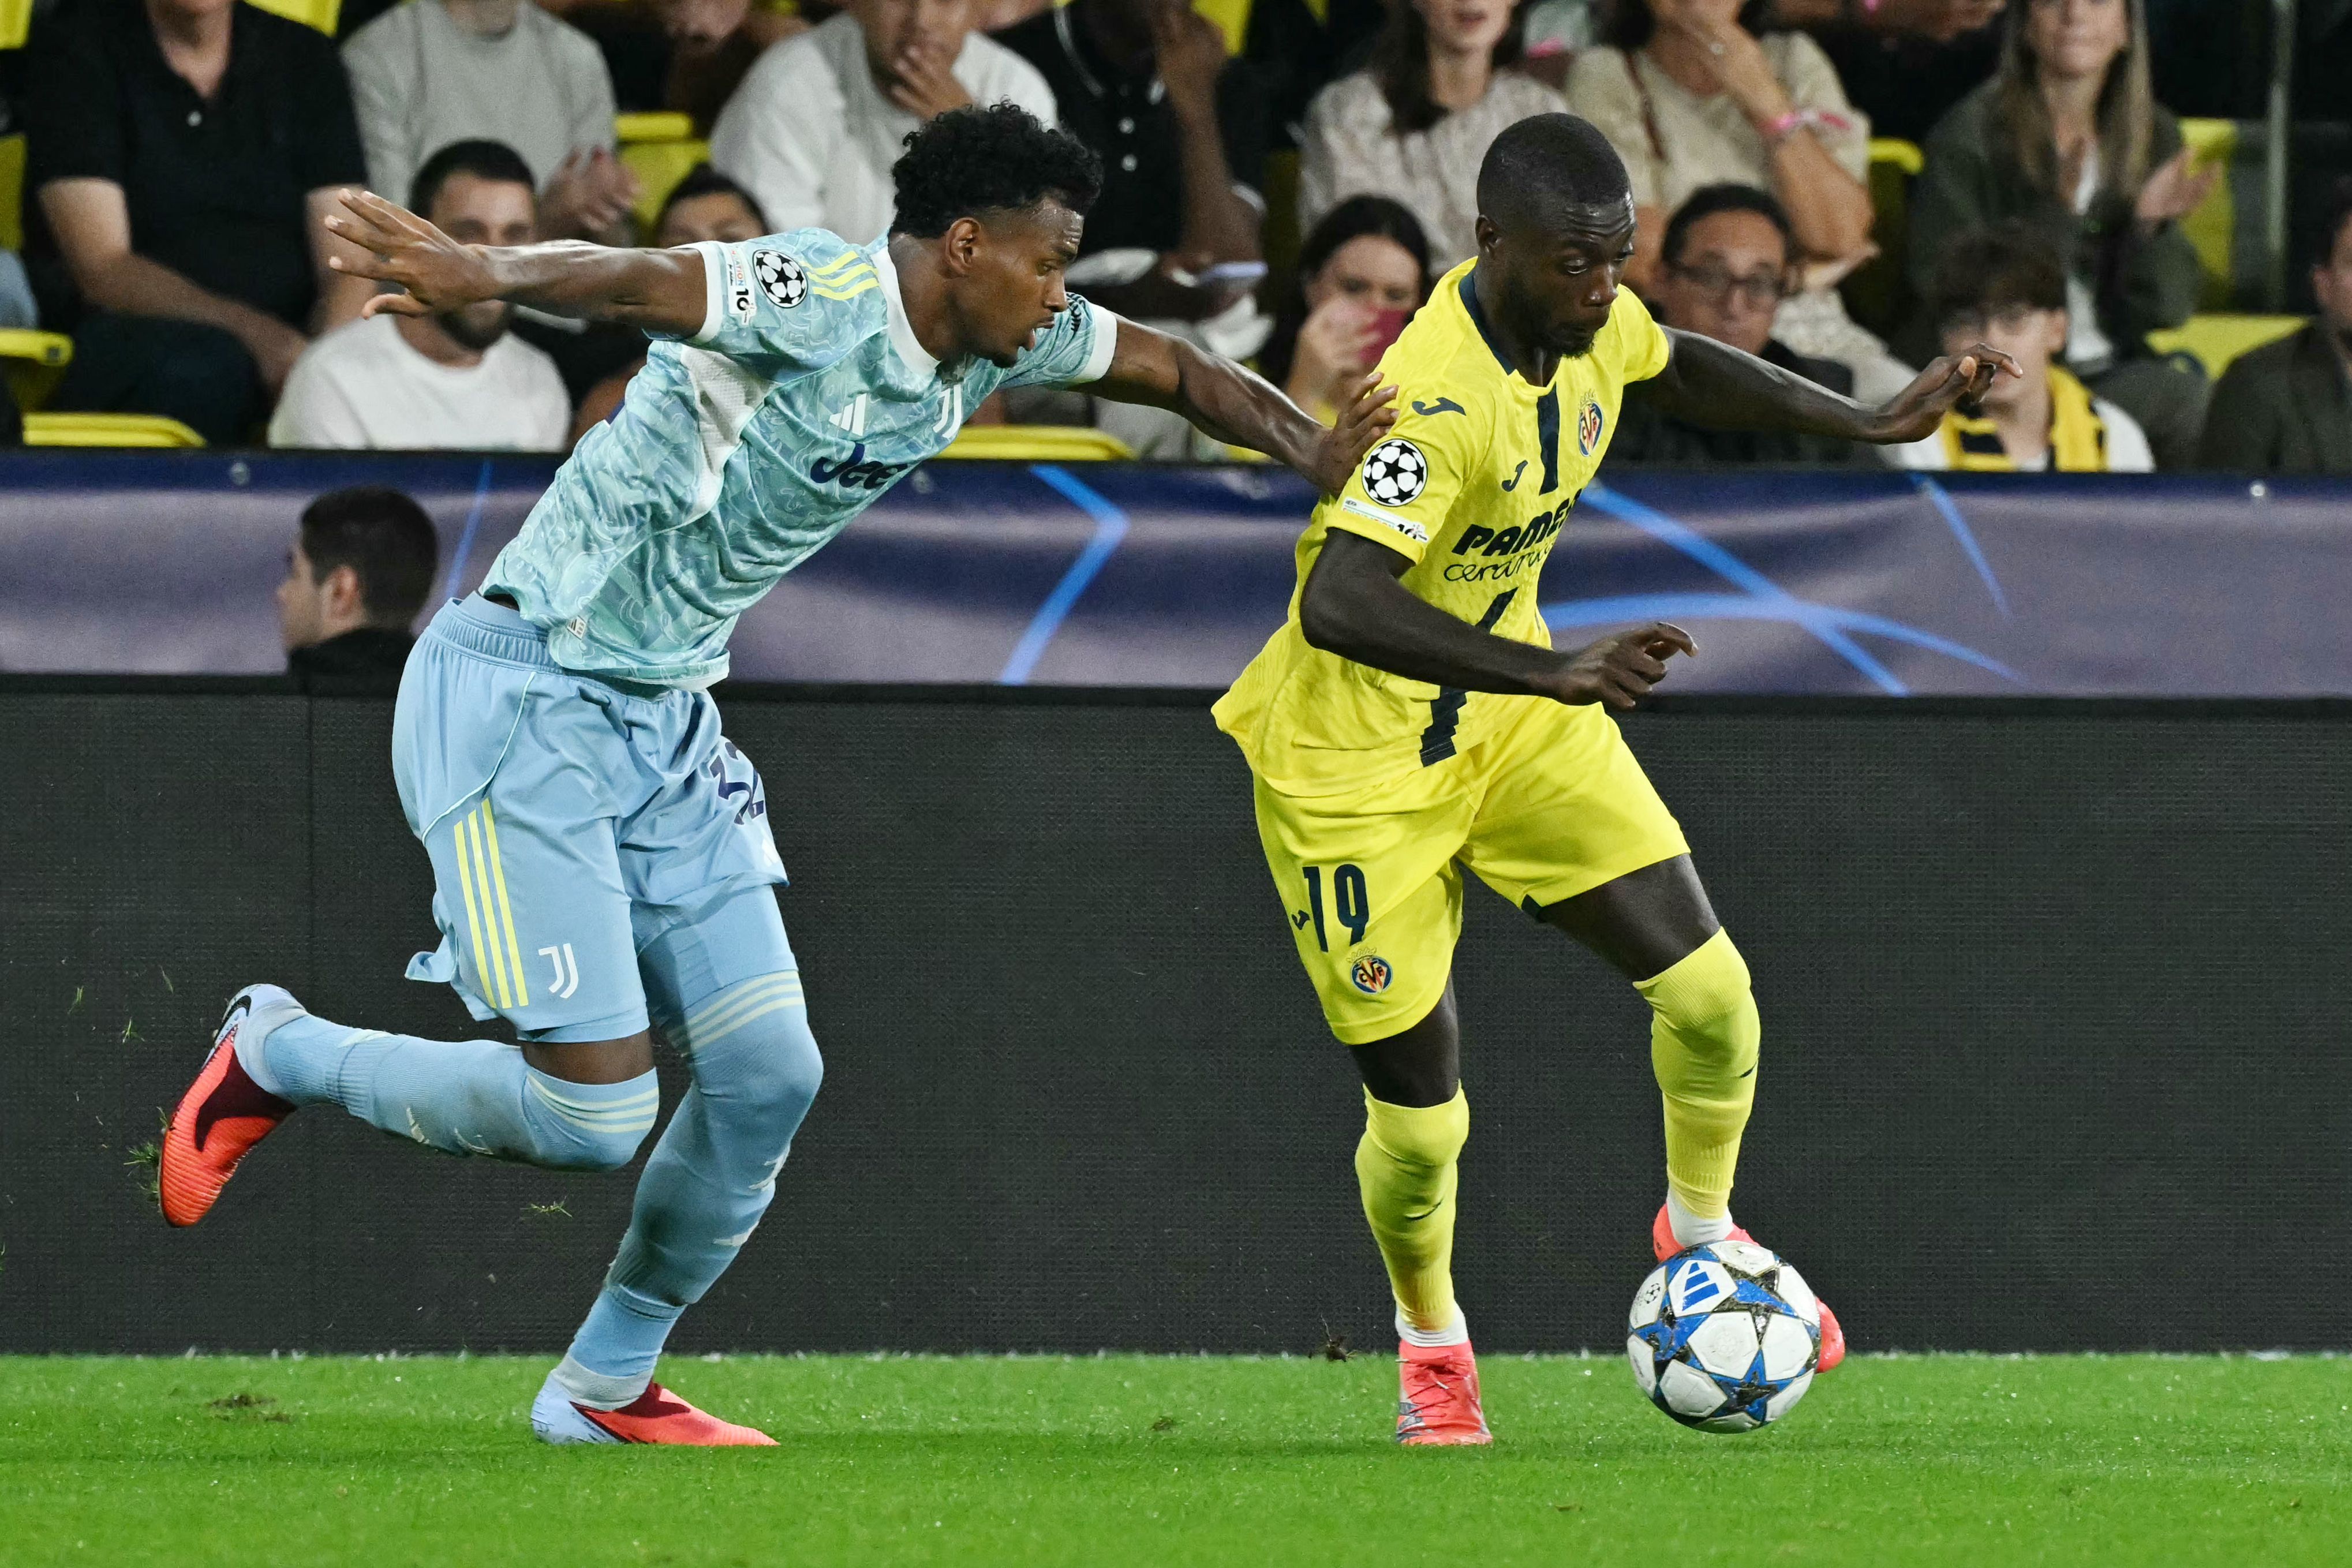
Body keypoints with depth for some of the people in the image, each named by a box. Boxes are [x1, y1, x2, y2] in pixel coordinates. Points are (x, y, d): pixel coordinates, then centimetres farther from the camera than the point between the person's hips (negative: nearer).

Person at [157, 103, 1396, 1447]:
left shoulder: (997, 340, 5)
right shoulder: (818, 302, -23)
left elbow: (1175, 368, 20)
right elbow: (639, 283, -41)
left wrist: (1320, 454, 7)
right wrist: (490, 274, -60)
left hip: (667, 723, 9)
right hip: (521, 700, -9)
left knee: (768, 1077, 4)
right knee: (591, 1114, -12)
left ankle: (607, 1388, 22)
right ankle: (276, 1056, 11)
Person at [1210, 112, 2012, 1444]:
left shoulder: (1589, 321, -9)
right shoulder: (1439, 396, -34)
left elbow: (1682, 370, 17)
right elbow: (1337, 603, -46)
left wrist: (1874, 424, 11)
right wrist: (1555, 673, -54)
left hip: (1516, 720, 7)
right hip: (1358, 769, -7)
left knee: (1708, 993, -4)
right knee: (1421, 1123, -1)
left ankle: (1702, 1228, 26)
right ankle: (1432, 1341, 30)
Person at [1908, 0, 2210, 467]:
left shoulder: (2154, 136, 9)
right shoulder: (1971, 135, -4)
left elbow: (2165, 311, 6)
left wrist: (2151, 225, -14)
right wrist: (2058, 214, -21)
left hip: (2115, 371, 4)